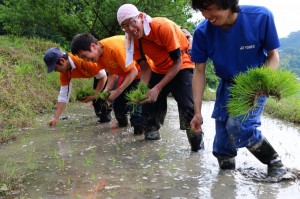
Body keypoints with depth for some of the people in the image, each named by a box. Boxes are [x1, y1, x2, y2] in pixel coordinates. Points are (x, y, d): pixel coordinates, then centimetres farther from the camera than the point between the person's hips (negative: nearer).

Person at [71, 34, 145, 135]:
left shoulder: (115, 47, -34)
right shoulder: (99, 54, -9)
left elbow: (133, 72, -28)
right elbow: (111, 73, 2)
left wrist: (117, 92, -27)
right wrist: (107, 90, -15)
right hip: (128, 73, 8)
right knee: (118, 104, 5)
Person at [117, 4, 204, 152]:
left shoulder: (163, 26, -30)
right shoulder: (132, 39, -12)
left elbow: (178, 62, -25)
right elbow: (145, 68, -3)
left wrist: (157, 88, -30)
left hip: (182, 66, -6)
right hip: (160, 70, 6)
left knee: (187, 106, -22)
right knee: (149, 103, 0)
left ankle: (198, 147, -6)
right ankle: (151, 139, 20)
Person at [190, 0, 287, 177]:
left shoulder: (261, 16, -22)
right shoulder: (203, 32, -16)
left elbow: (273, 55, -10)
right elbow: (199, 72, -7)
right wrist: (197, 112, -10)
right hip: (228, 86, 3)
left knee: (237, 126, -27)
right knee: (222, 151, -1)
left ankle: (275, 162, -4)